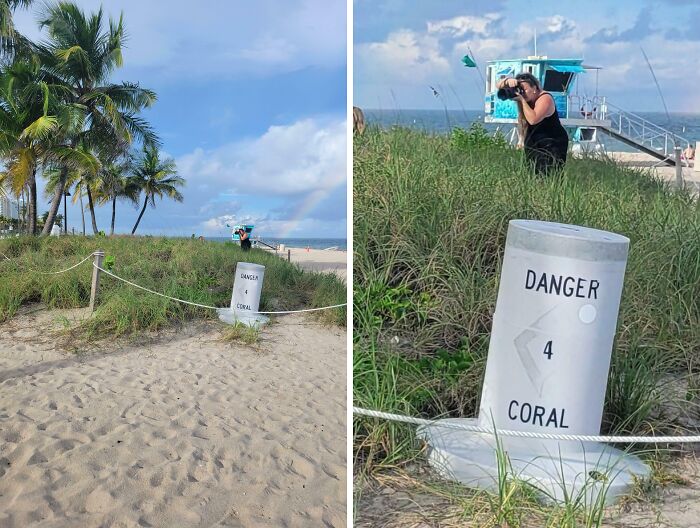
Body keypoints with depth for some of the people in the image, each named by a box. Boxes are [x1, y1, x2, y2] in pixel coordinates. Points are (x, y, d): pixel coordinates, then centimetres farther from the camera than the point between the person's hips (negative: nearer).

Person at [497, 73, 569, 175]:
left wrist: (522, 100, -27)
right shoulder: (525, 96, 3)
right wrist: (508, 81, -18)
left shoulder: (545, 98, -17)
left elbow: (533, 119, -32)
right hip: (534, 145, 7)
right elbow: (499, 85, 4)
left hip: (553, 145, -7)